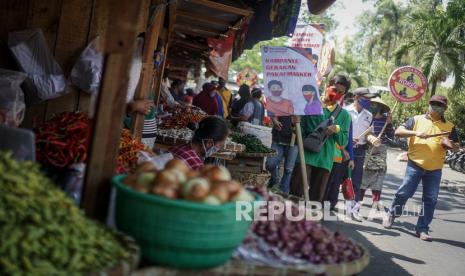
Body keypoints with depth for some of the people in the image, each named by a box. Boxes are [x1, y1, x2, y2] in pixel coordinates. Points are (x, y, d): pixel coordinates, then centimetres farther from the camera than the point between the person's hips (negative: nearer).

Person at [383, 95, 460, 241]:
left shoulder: (449, 126, 10)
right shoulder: (417, 120, 4)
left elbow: (456, 145, 15)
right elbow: (398, 131, -3)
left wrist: (449, 145, -9)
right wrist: (415, 132, -18)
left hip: (435, 169, 2)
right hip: (415, 165, -2)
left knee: (430, 200, 2)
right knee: (404, 193, -1)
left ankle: (422, 229, 11)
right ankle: (391, 215, 24)